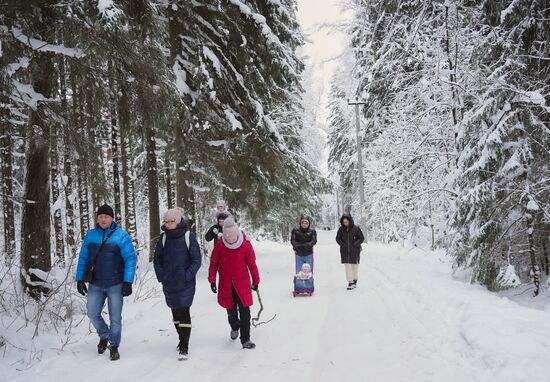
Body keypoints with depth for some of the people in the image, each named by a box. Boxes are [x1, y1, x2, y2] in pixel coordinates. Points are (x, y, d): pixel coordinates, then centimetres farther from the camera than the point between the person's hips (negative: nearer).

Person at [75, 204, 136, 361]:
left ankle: (114, 347, 19)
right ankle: (104, 336, 30)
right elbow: (83, 258, 10)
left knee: (115, 317, 2)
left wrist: (128, 282, -15)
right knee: (92, 313, 3)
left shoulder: (121, 235, -8)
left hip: (115, 285, -3)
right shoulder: (90, 235, 4)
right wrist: (79, 279, 6)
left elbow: (130, 259, -10)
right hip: (95, 284, 3)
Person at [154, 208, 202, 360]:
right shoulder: (164, 237, 4)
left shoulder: (188, 237, -8)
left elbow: (196, 260, -6)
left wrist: (187, 275, -14)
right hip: (169, 283, 5)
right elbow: (157, 259, 12)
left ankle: (184, 347, -5)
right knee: (175, 312, 13)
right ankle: (182, 339, 30)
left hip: (185, 284, -5)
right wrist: (161, 275, 0)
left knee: (184, 312, -9)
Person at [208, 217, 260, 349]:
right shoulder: (219, 245, -7)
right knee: (231, 310, 15)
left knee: (244, 312, -6)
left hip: (242, 283, -2)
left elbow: (252, 264, 1)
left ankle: (245, 340, 1)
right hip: (226, 285, 2)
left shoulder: (245, 245, -10)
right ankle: (235, 327, 46)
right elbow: (214, 263, 5)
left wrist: (255, 281, 8)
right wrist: (212, 280, 4)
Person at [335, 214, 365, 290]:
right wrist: (342, 244, -3)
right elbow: (337, 238, 11)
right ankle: (350, 282, -3)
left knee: (354, 265, 8)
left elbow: (362, 238, -3)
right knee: (347, 266, -5)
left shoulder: (356, 229, -7)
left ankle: (355, 281, 23)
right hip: (345, 251, 1)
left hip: (355, 251, -1)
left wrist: (355, 244, -13)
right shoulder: (341, 229, 0)